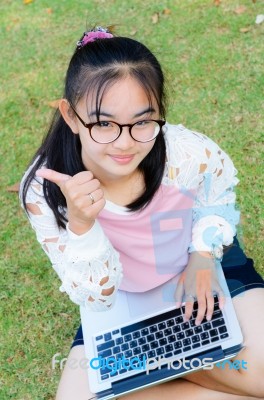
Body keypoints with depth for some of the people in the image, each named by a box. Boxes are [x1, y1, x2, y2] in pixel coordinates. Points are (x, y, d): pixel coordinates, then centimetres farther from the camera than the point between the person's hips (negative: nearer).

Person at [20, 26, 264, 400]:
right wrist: (81, 224, -40)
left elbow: (220, 194, -1)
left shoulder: (191, 155, -28)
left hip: (207, 267, 0)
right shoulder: (44, 190, -28)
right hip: (120, 301, 1)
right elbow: (96, 297, -22)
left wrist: (204, 254, -15)